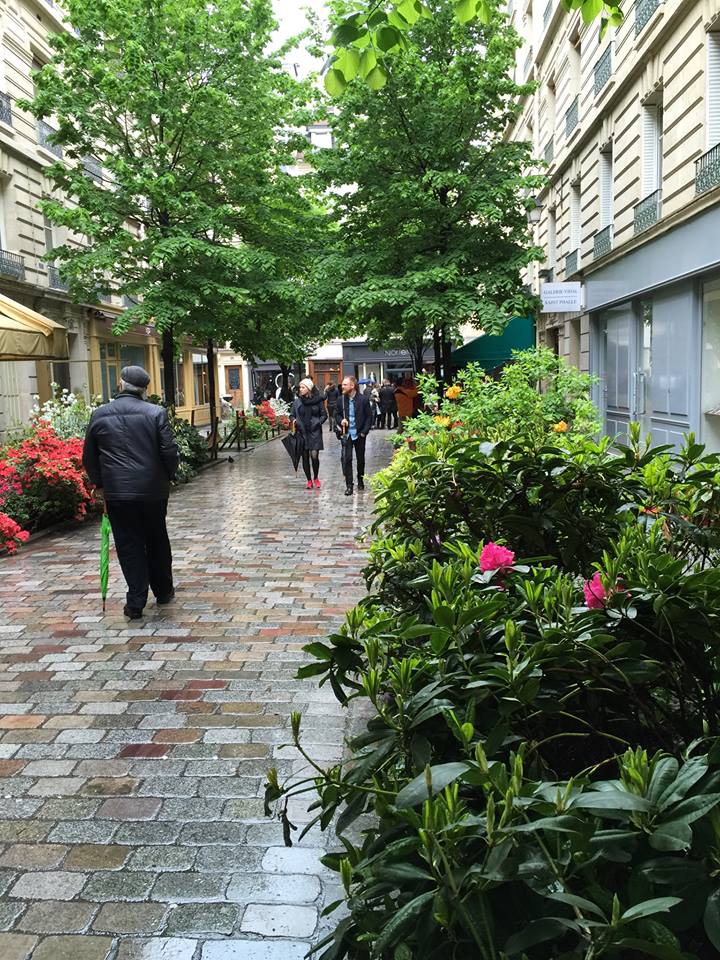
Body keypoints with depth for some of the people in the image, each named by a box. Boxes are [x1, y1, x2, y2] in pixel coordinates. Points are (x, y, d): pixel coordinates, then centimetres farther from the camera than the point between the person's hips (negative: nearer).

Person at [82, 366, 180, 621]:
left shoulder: (99, 415, 1)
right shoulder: (156, 413, -6)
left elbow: (89, 457, 7)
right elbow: (170, 453, -8)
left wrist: (101, 484, 18)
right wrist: (166, 478, 8)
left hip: (117, 492, 0)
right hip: (153, 491, 0)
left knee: (128, 546, 6)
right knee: (157, 541, 16)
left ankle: (136, 602, 5)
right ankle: (163, 591, 30)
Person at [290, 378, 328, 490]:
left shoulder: (318, 400, -2)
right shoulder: (297, 401, 4)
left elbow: (324, 415, 5)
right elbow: (292, 415, 11)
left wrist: (318, 423, -11)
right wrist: (293, 421, -10)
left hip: (314, 432, -2)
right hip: (302, 432, 2)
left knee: (314, 455, -10)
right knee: (305, 457, 5)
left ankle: (316, 478, 13)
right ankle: (309, 480, 18)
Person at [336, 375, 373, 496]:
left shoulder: (363, 400, -8)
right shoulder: (341, 399, -1)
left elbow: (369, 417, -3)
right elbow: (338, 414, 14)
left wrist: (364, 432, -9)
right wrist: (341, 421, -8)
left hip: (359, 434, -1)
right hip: (346, 434, 1)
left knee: (360, 458, 14)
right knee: (346, 459, -9)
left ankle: (360, 480, 34)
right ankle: (349, 485, -4)